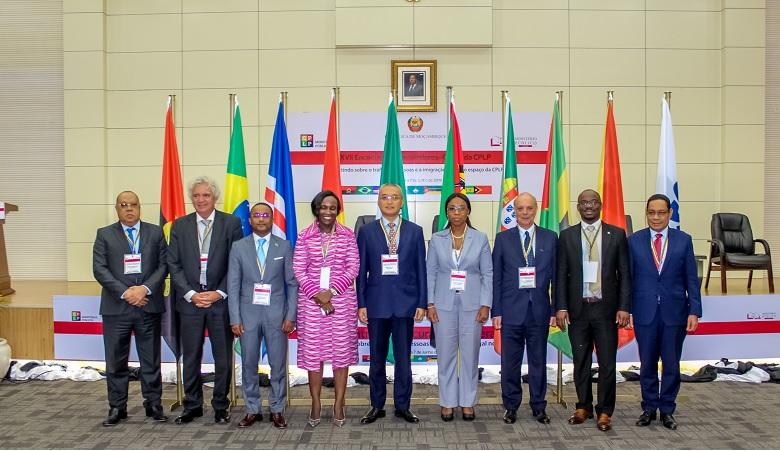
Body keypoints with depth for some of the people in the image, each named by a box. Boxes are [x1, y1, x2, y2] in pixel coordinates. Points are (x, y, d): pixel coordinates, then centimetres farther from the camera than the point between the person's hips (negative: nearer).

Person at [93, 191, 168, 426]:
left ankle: (153, 404, 18)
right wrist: (124, 292, -13)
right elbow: (100, 269, -2)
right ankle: (117, 407, 17)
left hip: (149, 306, 0)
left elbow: (163, 264, 2)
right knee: (116, 361, 6)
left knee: (151, 359, 7)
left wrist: (145, 289, -12)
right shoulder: (104, 234, 6)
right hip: (116, 308, 0)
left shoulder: (155, 232, 8)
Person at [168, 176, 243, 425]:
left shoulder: (231, 223, 0)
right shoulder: (180, 225, 6)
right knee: (191, 356, 9)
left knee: (223, 356, 5)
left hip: (221, 299, -2)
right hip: (190, 300, 2)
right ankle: (192, 406, 22)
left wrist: (219, 293, -11)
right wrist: (191, 294, -8)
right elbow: (174, 264, 3)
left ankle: (221, 406, 19)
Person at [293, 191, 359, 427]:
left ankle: (339, 403, 13)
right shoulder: (305, 236, 3)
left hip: (342, 299, 0)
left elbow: (353, 267, -1)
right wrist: (317, 294, -11)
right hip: (311, 301, 0)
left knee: (342, 351, 3)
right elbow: (298, 269, 1)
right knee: (312, 351, 4)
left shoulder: (347, 235, 3)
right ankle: (315, 403, 16)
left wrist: (332, 290, -12)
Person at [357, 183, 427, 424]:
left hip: (406, 303, 0)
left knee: (403, 358, 7)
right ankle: (377, 406, 21)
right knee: (377, 358, 9)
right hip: (377, 304, 0)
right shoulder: (366, 231, 3)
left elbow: (421, 269, 4)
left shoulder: (415, 231, 4)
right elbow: (361, 270, 3)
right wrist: (361, 304, -2)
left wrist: (422, 303, -1)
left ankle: (402, 406, 19)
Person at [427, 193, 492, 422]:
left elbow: (488, 274, 2)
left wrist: (485, 305, -5)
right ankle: (448, 402, 17)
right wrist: (430, 304, -2)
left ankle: (468, 402, 18)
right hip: (444, 304, 0)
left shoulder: (480, 239, 1)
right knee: (445, 354, 4)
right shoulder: (436, 239, 3)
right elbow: (430, 273, 5)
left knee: (470, 354, 5)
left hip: (472, 304, 0)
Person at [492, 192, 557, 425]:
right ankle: (511, 406, 19)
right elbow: (496, 277, 2)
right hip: (511, 309, 0)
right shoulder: (503, 238, 3)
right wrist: (496, 311, -3)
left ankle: (538, 407, 21)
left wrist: (555, 309, 0)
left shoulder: (550, 238, 5)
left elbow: (555, 276, 5)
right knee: (510, 361, 6)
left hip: (539, 309, 1)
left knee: (538, 360, 9)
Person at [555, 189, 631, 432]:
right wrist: (561, 307, -4)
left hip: (606, 309, -1)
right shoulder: (567, 236, 5)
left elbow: (624, 274, 2)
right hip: (577, 309, 1)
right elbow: (561, 275, 4)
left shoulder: (617, 234, 3)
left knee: (607, 363, 3)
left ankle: (604, 412, 15)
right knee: (580, 362, 10)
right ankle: (583, 406, 25)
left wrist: (624, 307, -5)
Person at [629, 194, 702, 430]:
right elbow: (628, 278, 2)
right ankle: (649, 408, 24)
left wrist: (694, 311, -4)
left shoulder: (683, 240, 2)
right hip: (644, 312, 0)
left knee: (671, 364, 7)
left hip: (675, 311, 0)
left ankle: (667, 410, 22)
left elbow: (691, 279, 2)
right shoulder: (634, 241, 1)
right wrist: (625, 308, -3)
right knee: (647, 364, 9)